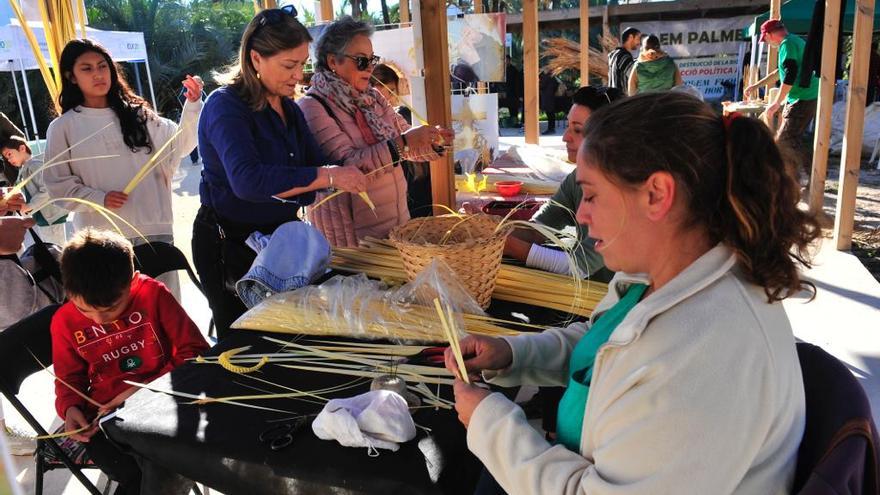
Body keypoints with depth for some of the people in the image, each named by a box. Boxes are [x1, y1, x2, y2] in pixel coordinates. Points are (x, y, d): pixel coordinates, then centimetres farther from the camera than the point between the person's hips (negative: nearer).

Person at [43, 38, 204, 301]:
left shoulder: (135, 113, 12)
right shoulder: (63, 127, 5)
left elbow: (179, 145, 4)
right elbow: (57, 183, 3)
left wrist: (192, 106, -10)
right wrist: (99, 198, -12)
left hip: (153, 228, 2)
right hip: (101, 237, -2)